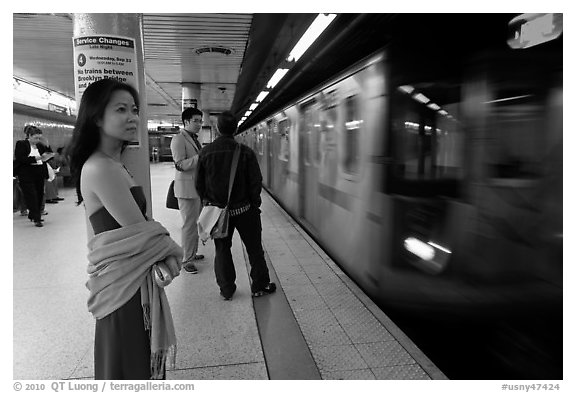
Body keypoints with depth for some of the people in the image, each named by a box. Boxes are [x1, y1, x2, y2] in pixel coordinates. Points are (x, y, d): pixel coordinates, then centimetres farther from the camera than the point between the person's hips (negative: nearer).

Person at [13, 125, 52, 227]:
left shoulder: (39, 145, 11)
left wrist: (47, 145, -5)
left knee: (39, 196, 7)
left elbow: (49, 155, 10)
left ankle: (33, 215, 23)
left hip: (39, 174, 5)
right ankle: (36, 219, -5)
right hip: (26, 175, -5)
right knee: (32, 196, -7)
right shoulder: (21, 144, -3)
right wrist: (36, 158, -22)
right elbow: (20, 158, -14)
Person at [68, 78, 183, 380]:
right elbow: (140, 232, -20)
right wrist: (170, 250, -4)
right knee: (130, 365, 7)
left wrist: (164, 252, -6)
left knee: (143, 357, 23)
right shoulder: (100, 168, -20)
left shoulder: (113, 163, 11)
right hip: (123, 283, -9)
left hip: (135, 278, 9)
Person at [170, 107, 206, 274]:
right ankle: (186, 260, 5)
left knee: (196, 222, 14)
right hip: (187, 187, -8)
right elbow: (180, 165, -20)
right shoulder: (179, 139, -11)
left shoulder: (194, 139, 17)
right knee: (189, 224, -4)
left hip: (198, 187, 8)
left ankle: (192, 253, 27)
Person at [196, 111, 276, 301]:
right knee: (254, 248, 12)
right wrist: (255, 203, 5)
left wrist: (206, 200, 16)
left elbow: (199, 183, 1)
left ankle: (226, 290, 20)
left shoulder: (206, 152, -5)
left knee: (222, 249, 14)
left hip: (217, 209, 2)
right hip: (244, 209, -1)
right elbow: (255, 182, -8)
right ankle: (259, 286, 22)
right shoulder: (245, 152, -11)